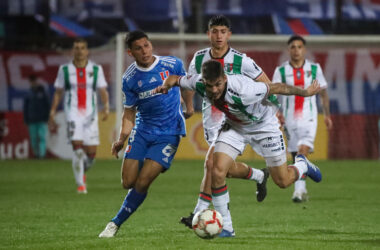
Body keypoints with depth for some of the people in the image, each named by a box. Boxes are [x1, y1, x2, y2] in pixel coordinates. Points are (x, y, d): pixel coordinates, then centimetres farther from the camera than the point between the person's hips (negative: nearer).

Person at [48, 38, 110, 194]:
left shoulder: (96, 69, 6)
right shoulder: (65, 69, 6)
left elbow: (103, 91, 1)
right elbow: (58, 93, 12)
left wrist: (106, 106, -18)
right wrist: (52, 115, 8)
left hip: (90, 114, 1)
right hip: (73, 113, -1)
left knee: (91, 153, -1)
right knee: (78, 148, -18)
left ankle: (82, 171, 33)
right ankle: (80, 184, -10)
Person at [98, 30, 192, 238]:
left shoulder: (173, 65, -7)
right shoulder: (129, 79, -1)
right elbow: (129, 112, 7)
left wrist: (188, 106, 22)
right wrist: (122, 139, -4)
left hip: (169, 133, -3)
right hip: (142, 131, 3)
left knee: (142, 183, -14)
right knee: (128, 182, -7)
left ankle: (116, 223, 1)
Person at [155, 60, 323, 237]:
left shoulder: (243, 91, -42)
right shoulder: (199, 84, -26)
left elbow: (276, 88, -27)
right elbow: (176, 79, -5)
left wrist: (306, 92, -13)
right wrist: (167, 85, -28)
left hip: (264, 126, -4)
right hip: (234, 127, 4)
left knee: (282, 181, 5)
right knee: (217, 172, -17)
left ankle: (302, 165, 42)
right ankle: (226, 228, -4)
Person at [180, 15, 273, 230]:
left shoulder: (240, 61, -11)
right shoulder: (199, 59, 1)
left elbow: (265, 83, -1)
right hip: (211, 121, 5)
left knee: (212, 162, -20)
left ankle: (199, 214, -16)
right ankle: (259, 176, 42)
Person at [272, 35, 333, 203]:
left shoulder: (314, 69, 6)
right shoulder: (281, 70, 3)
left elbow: (323, 92, 15)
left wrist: (327, 115, 14)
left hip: (308, 117, -1)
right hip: (289, 118, 1)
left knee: (303, 150, -20)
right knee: (295, 155, 6)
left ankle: (299, 190, -24)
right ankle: (302, 191, 19)